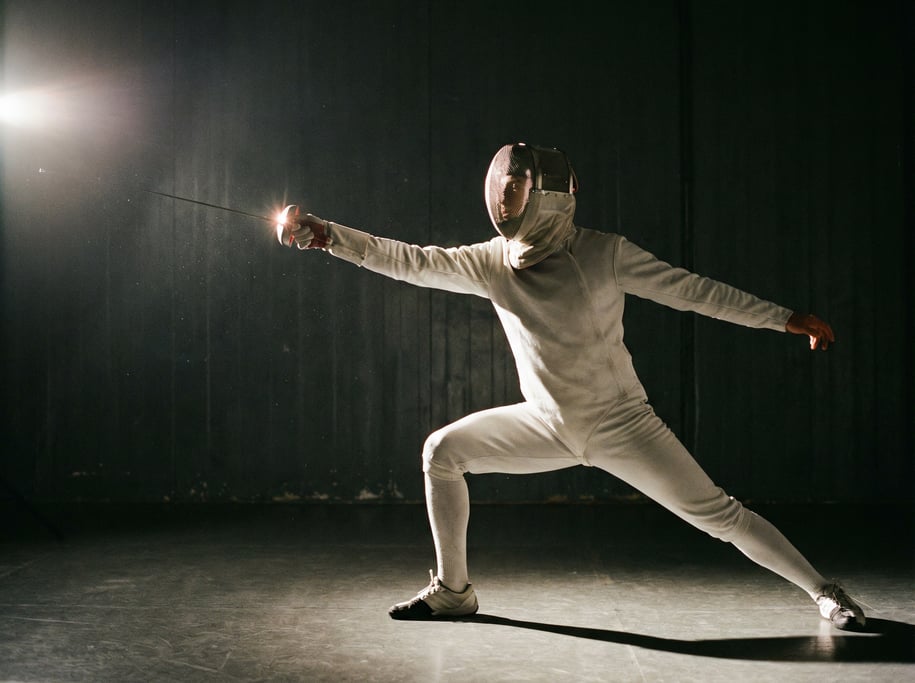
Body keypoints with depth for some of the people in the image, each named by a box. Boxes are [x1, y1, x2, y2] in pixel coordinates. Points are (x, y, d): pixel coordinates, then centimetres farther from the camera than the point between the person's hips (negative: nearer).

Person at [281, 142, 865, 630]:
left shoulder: (603, 252, -18)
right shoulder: (493, 261, -7)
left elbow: (692, 290, -14)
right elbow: (408, 260, -11)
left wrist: (785, 318, -15)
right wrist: (325, 234, -21)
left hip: (621, 425, -4)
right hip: (548, 424, 4)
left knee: (717, 515, -9)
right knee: (442, 452, -4)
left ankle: (823, 592, 11)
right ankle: (453, 591, 12)